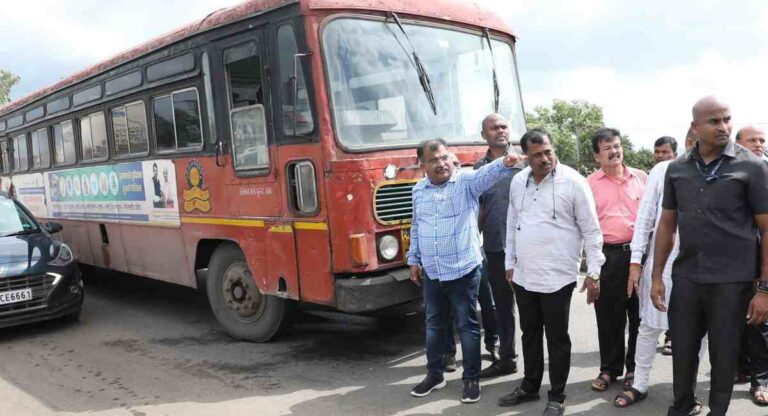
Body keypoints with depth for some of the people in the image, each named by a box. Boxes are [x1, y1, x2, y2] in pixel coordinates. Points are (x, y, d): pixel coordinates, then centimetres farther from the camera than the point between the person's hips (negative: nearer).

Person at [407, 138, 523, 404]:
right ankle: (434, 375, 31)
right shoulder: (419, 191, 7)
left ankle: (472, 379, 20)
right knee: (434, 324, 16)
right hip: (431, 272, 5)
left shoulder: (466, 181, -7)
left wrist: (505, 163, -49)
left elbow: (487, 173, -28)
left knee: (467, 325, 6)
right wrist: (413, 260, 15)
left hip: (463, 270, -4)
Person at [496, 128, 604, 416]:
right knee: (530, 333, 17)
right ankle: (529, 387, 34)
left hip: (557, 278, -5)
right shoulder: (518, 181, 5)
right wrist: (509, 263, 14)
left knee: (557, 338, 6)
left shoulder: (573, 181, -10)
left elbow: (591, 230, -8)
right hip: (523, 276, 5)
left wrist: (593, 272, -9)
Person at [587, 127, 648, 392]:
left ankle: (635, 368, 24)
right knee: (608, 315, 6)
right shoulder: (590, 184, 3)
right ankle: (609, 369, 21)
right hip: (607, 255, -1)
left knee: (639, 313, 9)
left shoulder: (641, 178, 7)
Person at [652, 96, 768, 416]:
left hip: (732, 280, -2)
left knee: (723, 354, 10)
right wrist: (656, 276, 7)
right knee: (682, 350, 12)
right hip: (686, 277, 3)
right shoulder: (676, 169, 4)